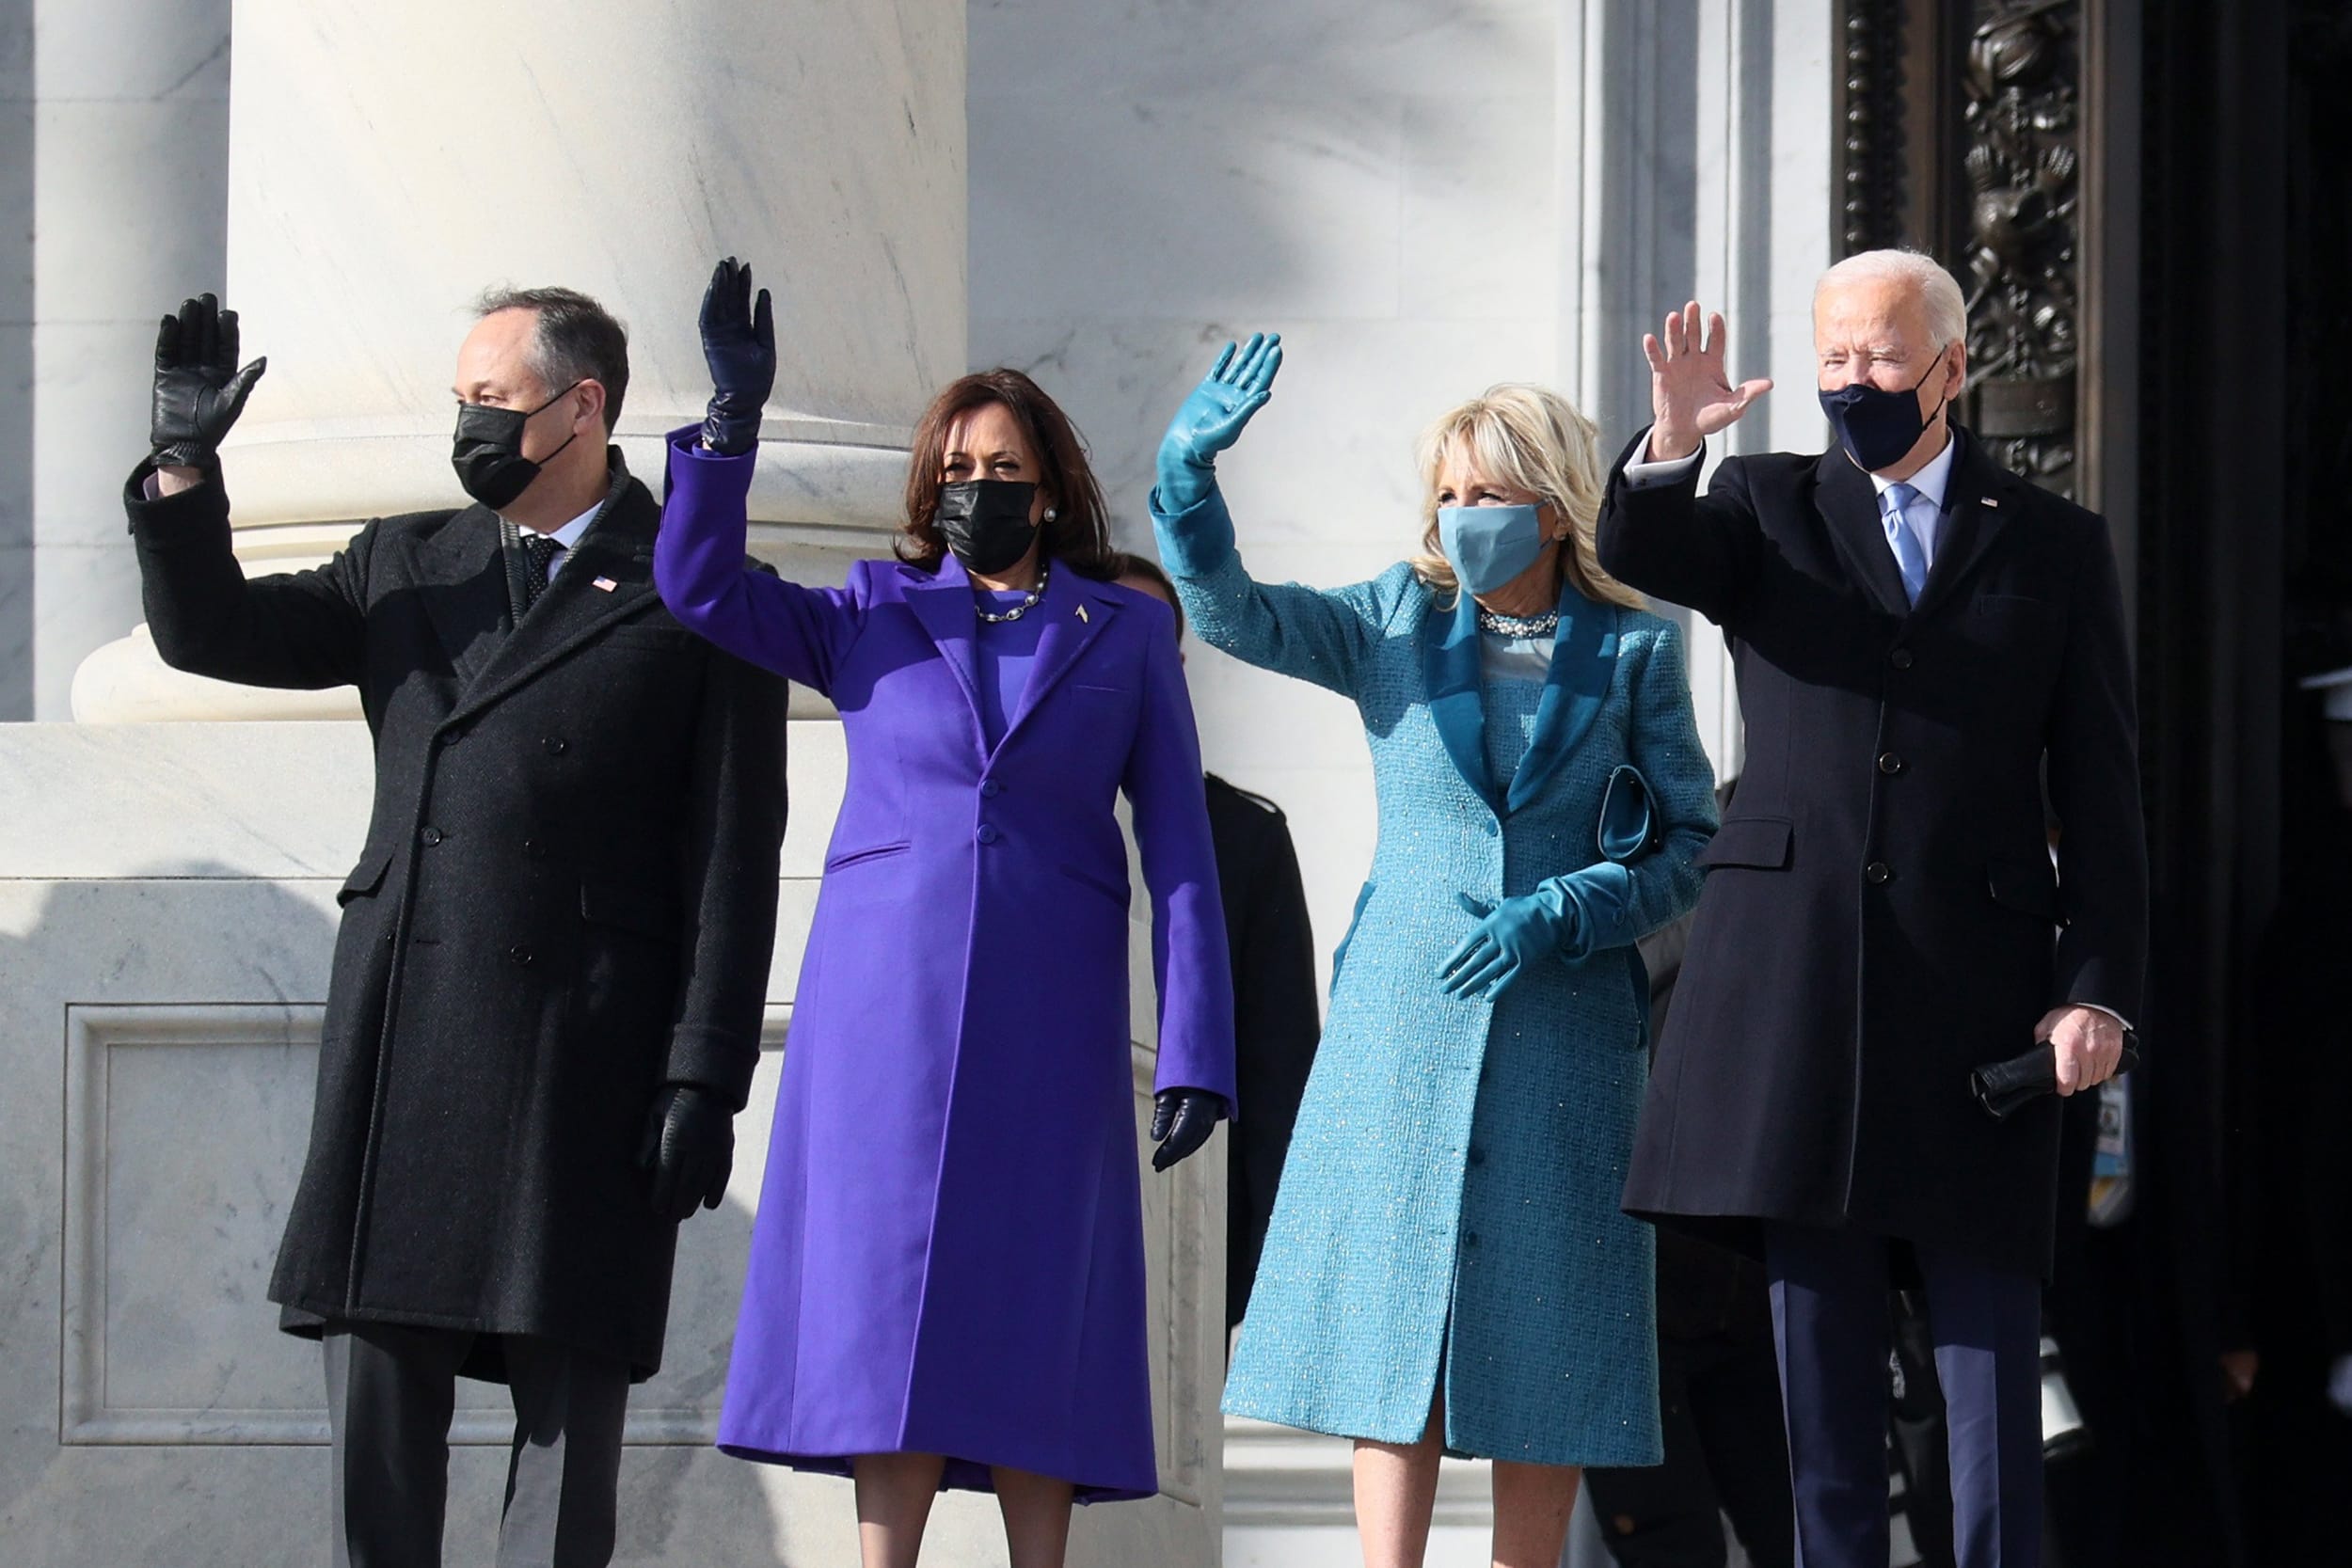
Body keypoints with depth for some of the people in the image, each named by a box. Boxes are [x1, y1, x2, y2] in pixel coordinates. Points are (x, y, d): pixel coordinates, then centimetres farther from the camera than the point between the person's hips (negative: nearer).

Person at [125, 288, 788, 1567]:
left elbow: (732, 862, -2)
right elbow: (209, 633, 15)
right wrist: (185, 468, -1)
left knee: (569, 1400, -1)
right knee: (374, 1382, 3)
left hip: (584, 1065, -4)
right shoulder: (403, 569, 17)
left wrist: (704, 1078, -9)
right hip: (401, 1052, 4)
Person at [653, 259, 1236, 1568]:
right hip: (884, 1009, 1)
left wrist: (1196, 1053, -3)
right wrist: (735, 417, -11)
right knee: (888, 1314, -3)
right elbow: (700, 586, 1)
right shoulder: (874, 615, 12)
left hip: (1048, 1021, -1)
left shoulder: (1127, 635, 10)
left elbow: (1181, 853, 5)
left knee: (1033, 1321, -1)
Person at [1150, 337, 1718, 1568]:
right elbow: (1232, 612, -5)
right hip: (1402, 1025, 1)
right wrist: (1188, 474, -22)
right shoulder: (1400, 621, 6)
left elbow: (1691, 845, 4)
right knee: (1391, 1324, -1)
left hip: (1562, 1037, -1)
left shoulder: (1633, 651, 3)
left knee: (1541, 1341, 1)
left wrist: (1562, 913, -11)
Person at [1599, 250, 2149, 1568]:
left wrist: (2101, 991, -4)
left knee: (1992, 1351, -3)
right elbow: (1640, 555, -9)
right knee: (1825, 1365, 4)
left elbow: (2102, 792, 6)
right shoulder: (1769, 511, 12)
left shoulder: (2054, 546, 10)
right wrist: (1671, 447, -31)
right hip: (1797, 985, 1)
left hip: (1977, 984, -1)